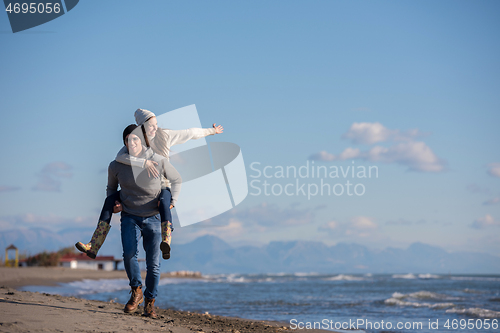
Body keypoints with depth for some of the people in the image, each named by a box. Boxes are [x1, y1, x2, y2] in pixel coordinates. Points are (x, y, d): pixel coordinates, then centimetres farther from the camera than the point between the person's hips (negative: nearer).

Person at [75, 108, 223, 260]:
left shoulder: (164, 135, -8)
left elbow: (190, 133, 6)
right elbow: (119, 157, -28)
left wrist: (211, 131, 18)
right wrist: (144, 162, -39)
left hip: (163, 187, -3)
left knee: (164, 202, -41)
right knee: (110, 200, -15)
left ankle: (166, 244, -63)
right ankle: (93, 247, -18)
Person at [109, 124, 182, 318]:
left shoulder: (158, 162, -4)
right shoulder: (116, 166, 1)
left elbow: (176, 180, 11)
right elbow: (111, 188, 21)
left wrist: (172, 201, -3)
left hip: (153, 218, -1)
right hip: (129, 217, 1)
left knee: (153, 263, -2)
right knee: (129, 253, -23)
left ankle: (150, 303, 15)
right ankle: (136, 291, -1)